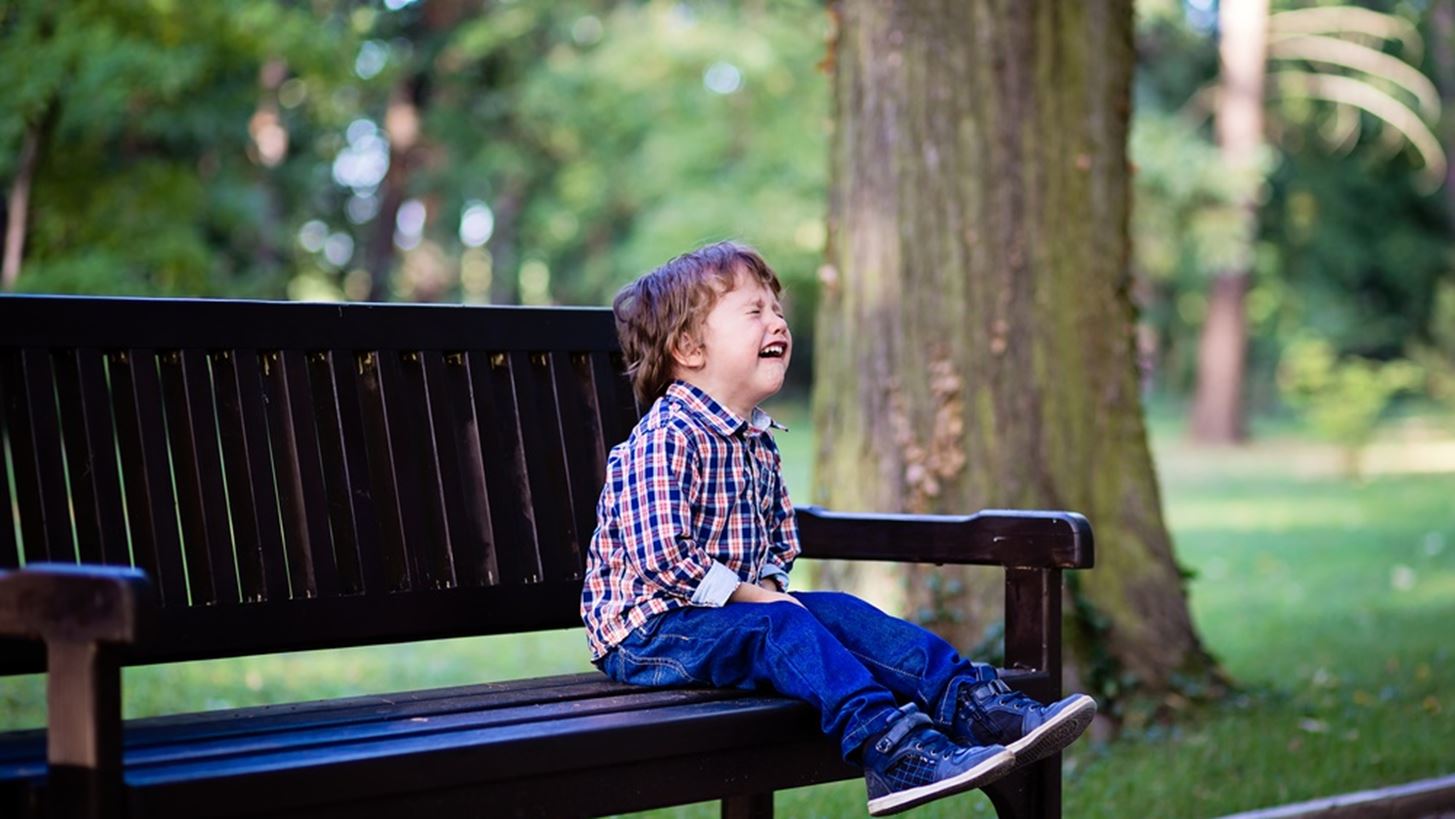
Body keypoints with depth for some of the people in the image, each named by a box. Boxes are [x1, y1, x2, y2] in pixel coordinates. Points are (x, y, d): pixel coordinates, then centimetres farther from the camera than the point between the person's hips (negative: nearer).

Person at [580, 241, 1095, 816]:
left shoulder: (756, 440, 14)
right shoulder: (663, 440, -17)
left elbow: (779, 542, 24)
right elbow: (659, 558, -25)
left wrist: (767, 586, 2)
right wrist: (751, 595, -20)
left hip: (735, 610, 9)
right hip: (649, 631, -9)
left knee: (843, 613, -8)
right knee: (779, 626, -29)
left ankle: (974, 706, -17)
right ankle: (893, 750, -45)